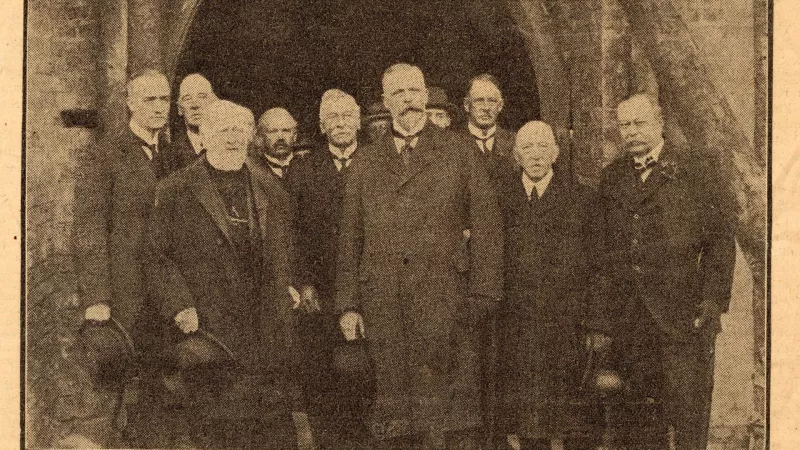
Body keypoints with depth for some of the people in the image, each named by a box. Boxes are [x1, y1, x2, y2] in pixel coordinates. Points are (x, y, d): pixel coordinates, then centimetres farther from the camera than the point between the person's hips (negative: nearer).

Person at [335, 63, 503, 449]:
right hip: (383, 305, 2)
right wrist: (348, 305, 6)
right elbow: (349, 238, 14)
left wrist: (482, 297, -2)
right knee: (392, 408, 2)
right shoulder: (366, 163, 16)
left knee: (451, 412, -5)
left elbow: (486, 224, 6)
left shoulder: (457, 153, 10)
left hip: (444, 302, -2)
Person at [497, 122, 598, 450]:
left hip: (566, 324, -1)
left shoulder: (580, 198, 4)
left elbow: (595, 263, 4)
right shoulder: (500, 194, 7)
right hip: (516, 323, 1)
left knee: (573, 422, 2)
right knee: (525, 414, 5)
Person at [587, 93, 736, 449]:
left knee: (688, 416, -3)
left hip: (683, 318, -3)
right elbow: (604, 254, 13)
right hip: (629, 321, 4)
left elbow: (720, 240, 0)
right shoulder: (611, 178, 14)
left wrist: (713, 299, -10)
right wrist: (600, 322, 9)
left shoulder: (697, 171, 3)